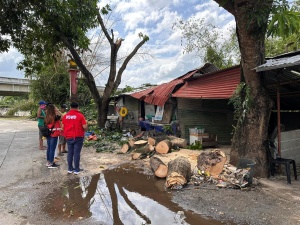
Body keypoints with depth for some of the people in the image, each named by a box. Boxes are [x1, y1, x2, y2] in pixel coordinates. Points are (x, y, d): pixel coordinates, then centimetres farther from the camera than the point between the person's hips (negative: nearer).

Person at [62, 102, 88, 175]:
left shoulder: (65, 116, 2)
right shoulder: (80, 115, -10)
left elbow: (63, 126, 6)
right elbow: (85, 127, -13)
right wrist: (85, 129, 8)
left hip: (69, 137, 4)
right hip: (78, 137, -4)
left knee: (70, 152, 12)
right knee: (76, 153, 1)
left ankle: (70, 169, 20)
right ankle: (76, 169, 7)